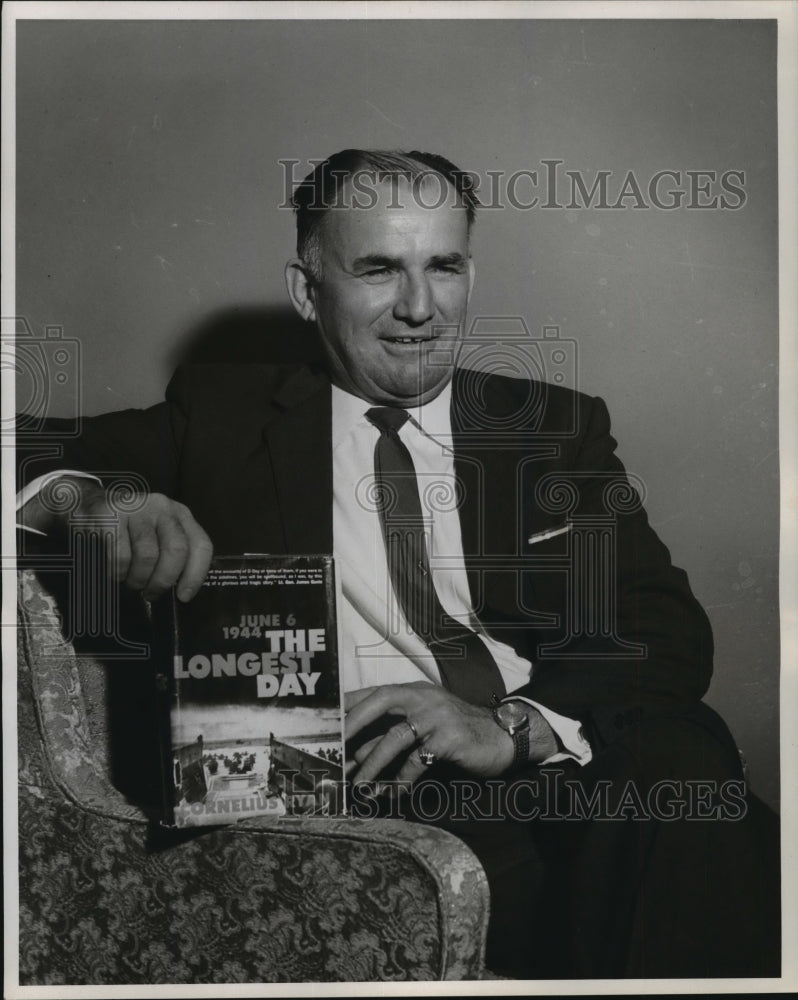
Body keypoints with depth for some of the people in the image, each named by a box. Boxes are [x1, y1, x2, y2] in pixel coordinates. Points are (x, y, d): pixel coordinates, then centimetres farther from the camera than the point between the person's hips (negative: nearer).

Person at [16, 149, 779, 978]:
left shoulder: (556, 428, 16)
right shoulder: (222, 414, 15)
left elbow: (670, 632, 6)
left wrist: (514, 725, -14)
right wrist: (99, 500, -16)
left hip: (552, 778, 3)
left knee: (677, 748, -28)